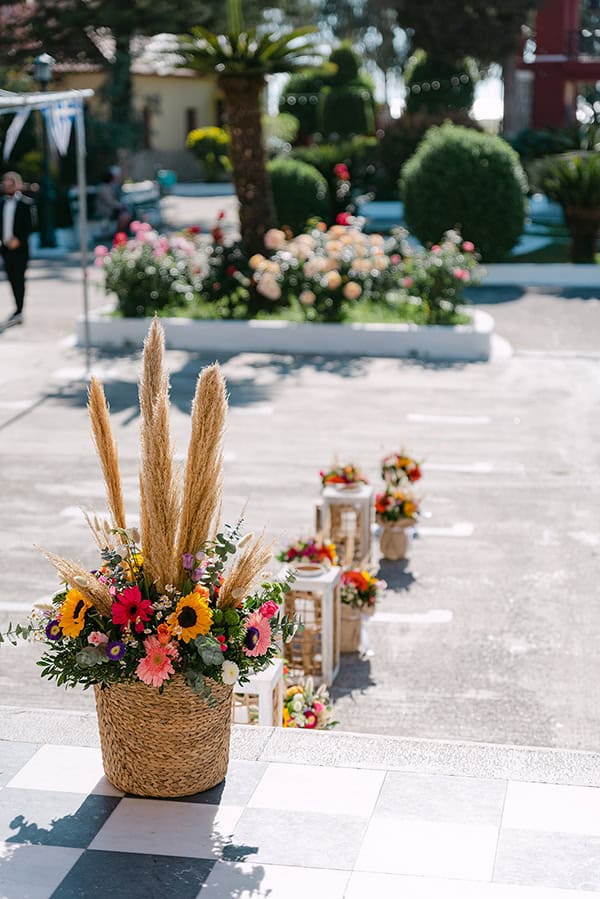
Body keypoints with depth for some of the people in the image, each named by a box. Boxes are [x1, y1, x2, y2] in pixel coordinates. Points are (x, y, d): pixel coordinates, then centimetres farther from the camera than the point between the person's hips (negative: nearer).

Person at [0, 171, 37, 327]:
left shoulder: (26, 203, -5)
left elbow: (32, 225, -9)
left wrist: (18, 240, -15)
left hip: (20, 247, -5)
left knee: (19, 278, -6)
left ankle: (18, 312, -3)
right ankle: (18, 311, 15)